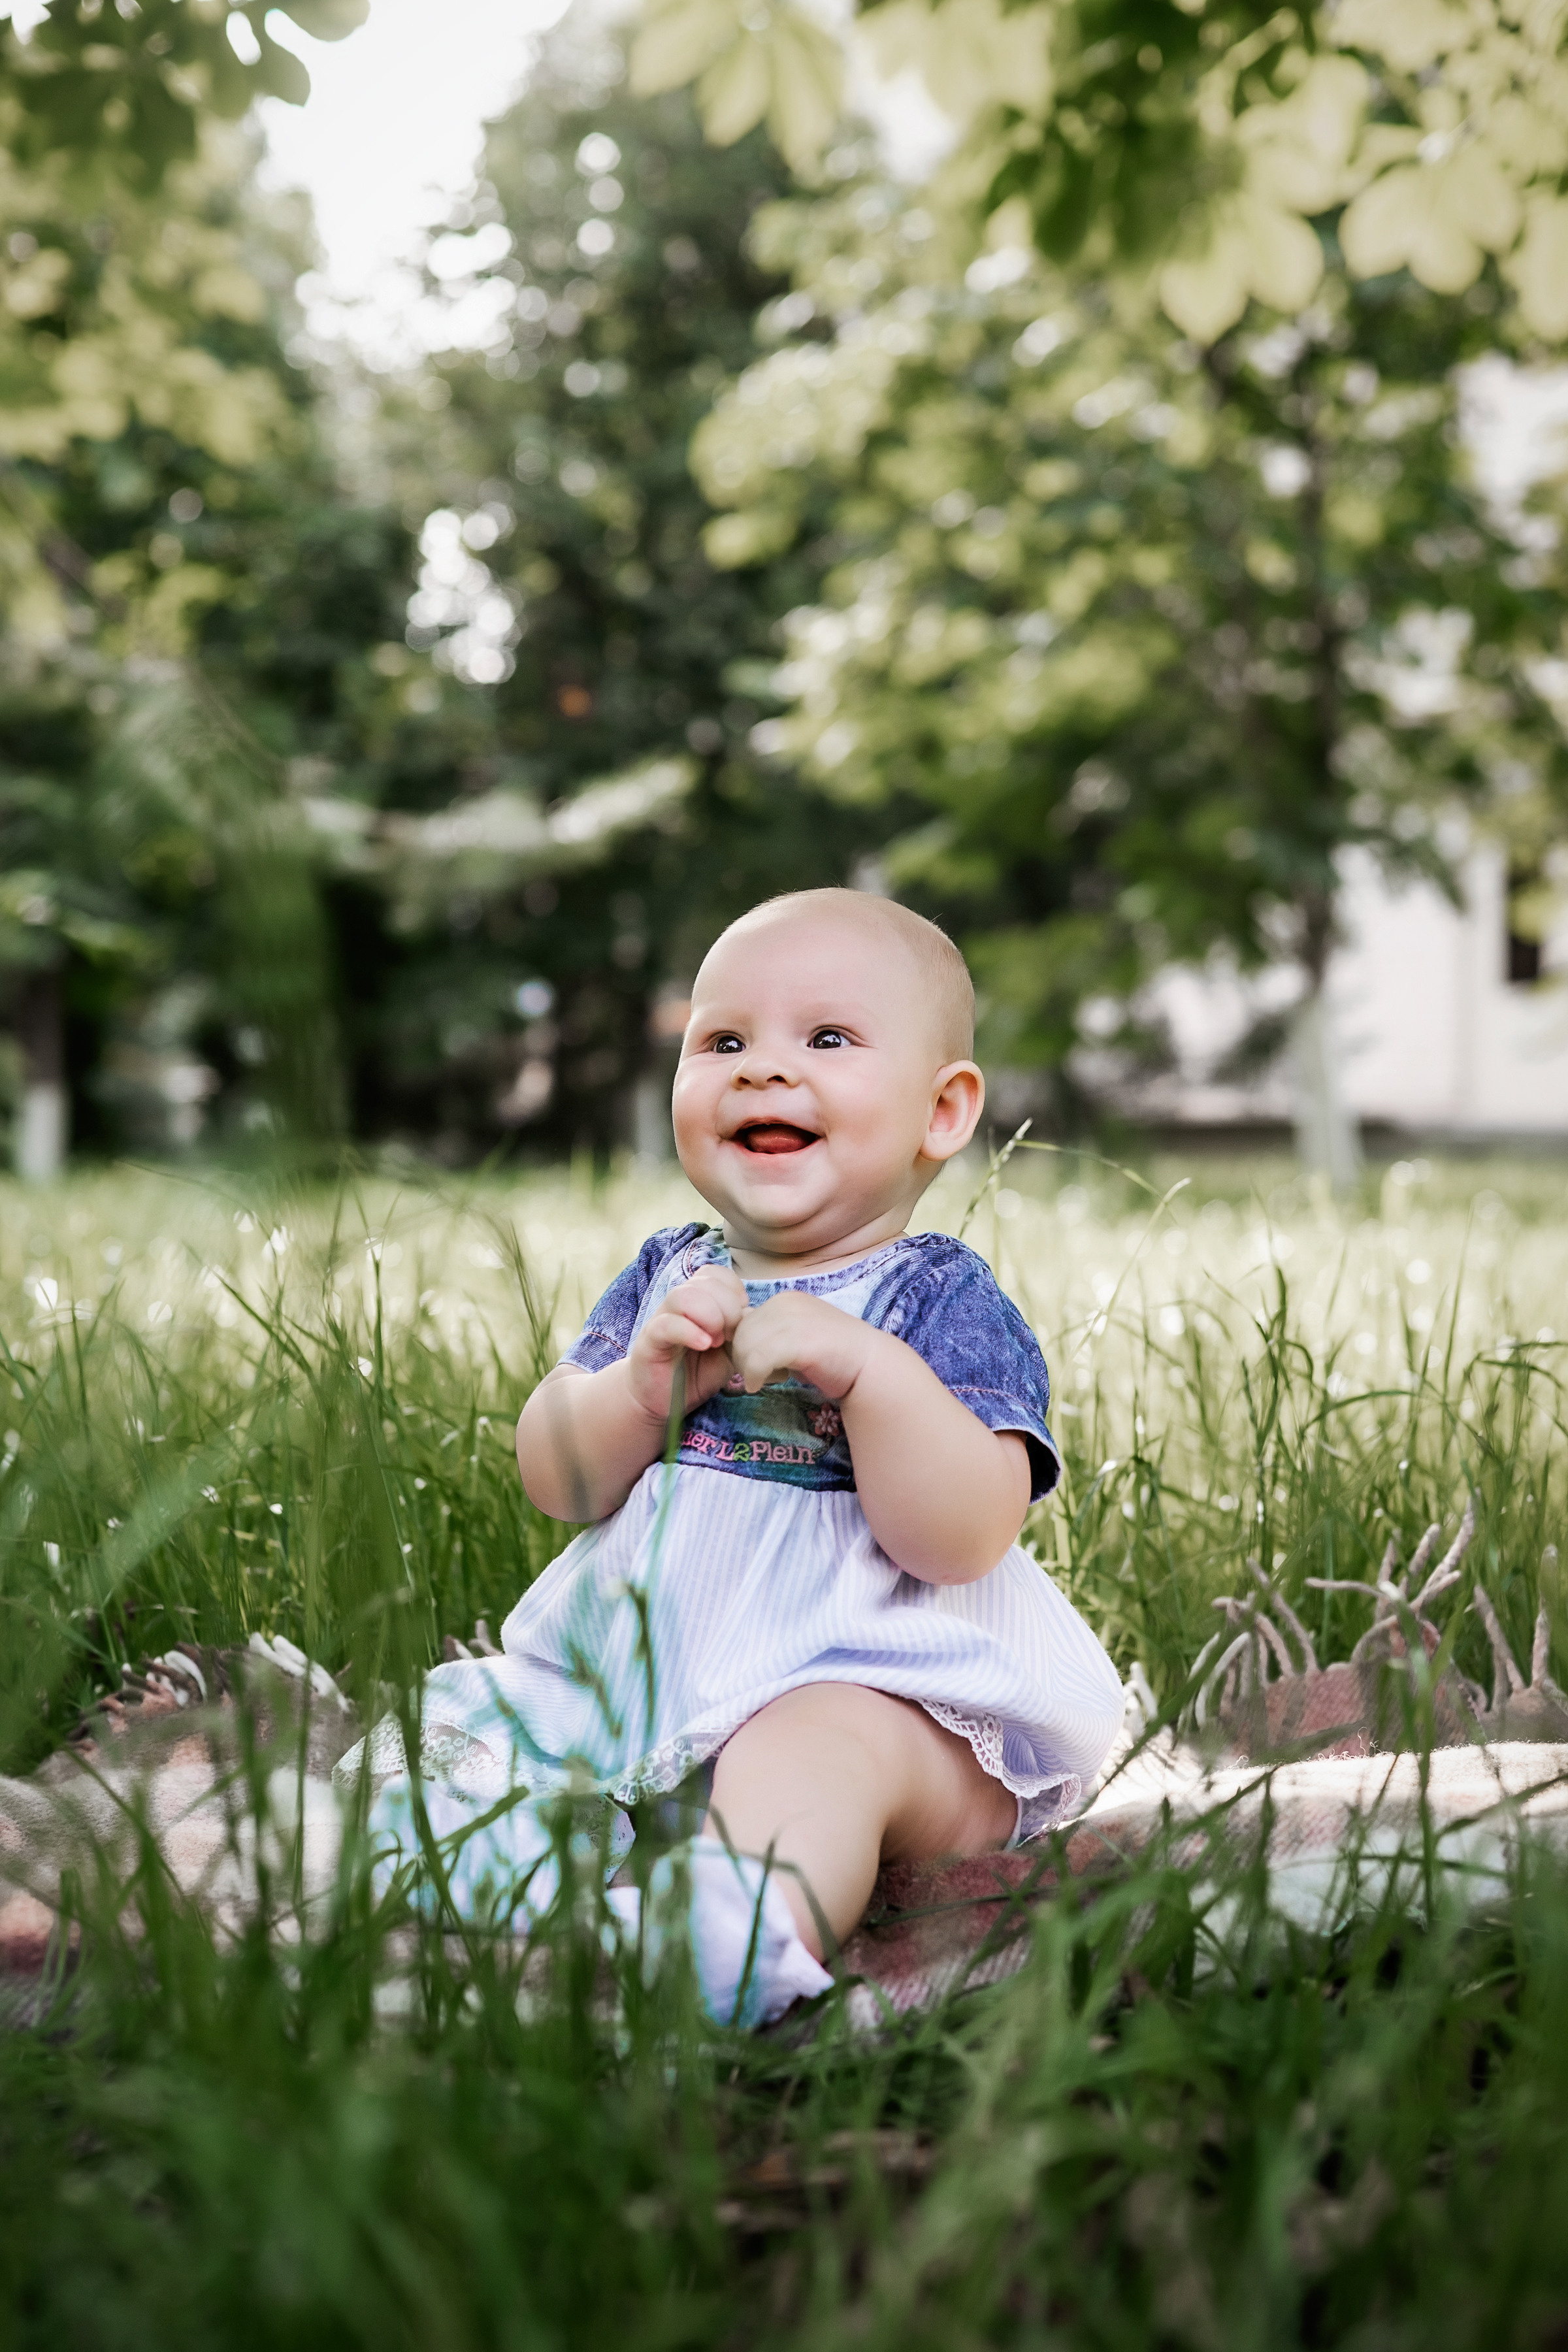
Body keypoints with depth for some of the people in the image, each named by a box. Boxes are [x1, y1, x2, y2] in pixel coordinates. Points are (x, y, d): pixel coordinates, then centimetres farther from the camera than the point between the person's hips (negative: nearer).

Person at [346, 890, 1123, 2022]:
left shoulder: (943, 1299, -3)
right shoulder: (668, 1276, 13)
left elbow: (963, 1539, -17)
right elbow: (557, 1481, 4)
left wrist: (864, 1368, -29)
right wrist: (645, 1385, -16)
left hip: (869, 1683, -7)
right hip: (643, 1661, 7)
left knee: (815, 1748, -36)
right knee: (476, 1710, -1)